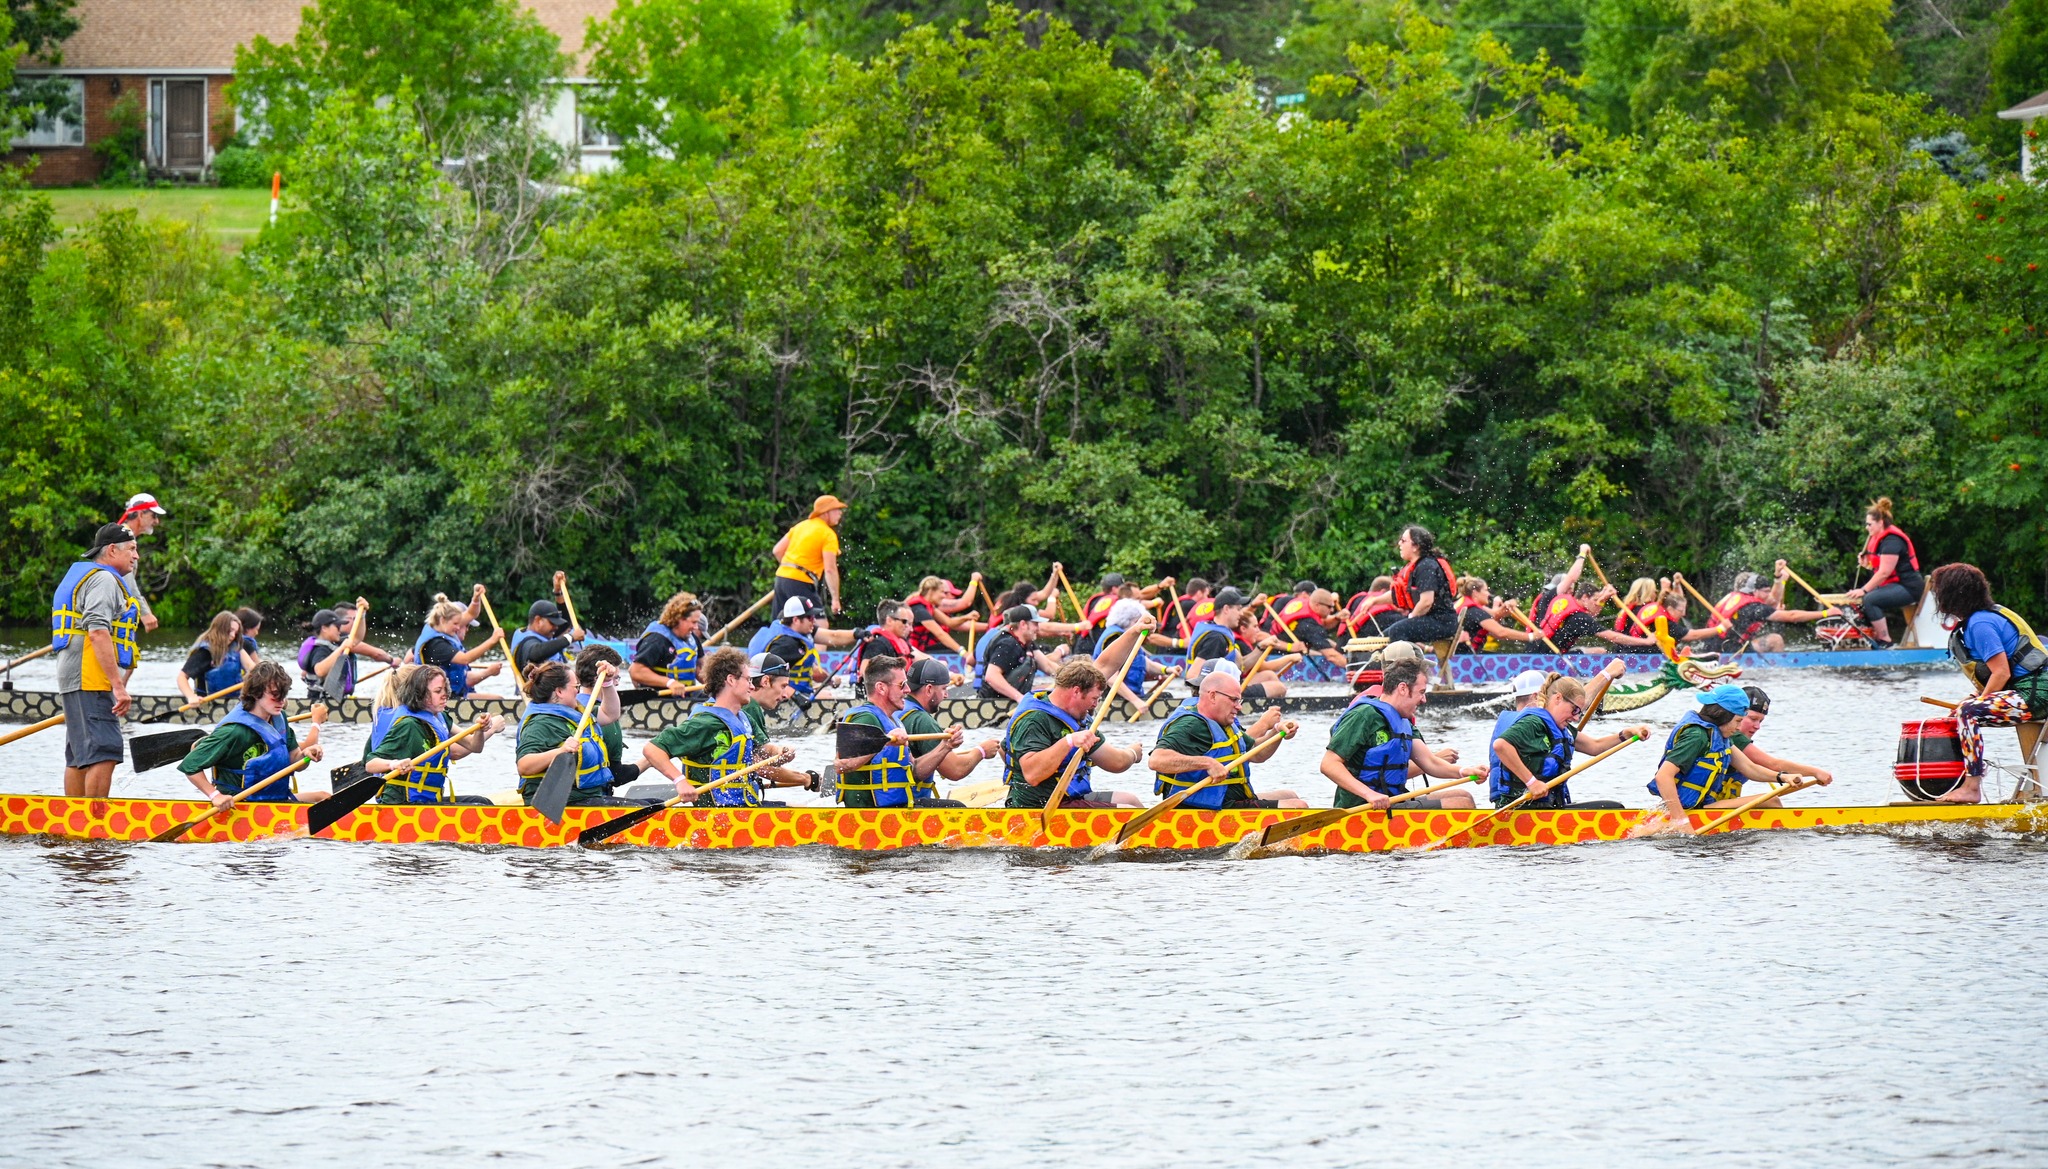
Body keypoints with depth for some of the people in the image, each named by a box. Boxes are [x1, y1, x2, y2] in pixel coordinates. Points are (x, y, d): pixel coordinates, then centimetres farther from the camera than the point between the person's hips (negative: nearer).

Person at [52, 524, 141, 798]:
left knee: (79, 758, 11)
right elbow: (98, 633, -21)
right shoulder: (103, 580, -9)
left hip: (73, 682, 11)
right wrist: (118, 684, -24)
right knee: (103, 754, -16)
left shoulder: (83, 578, 25)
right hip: (91, 681, -11)